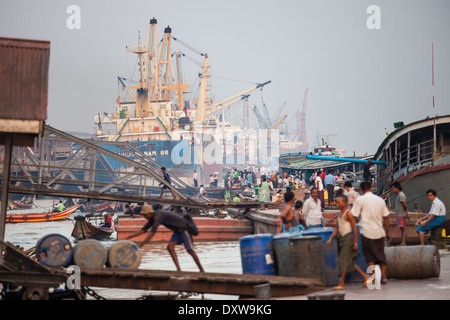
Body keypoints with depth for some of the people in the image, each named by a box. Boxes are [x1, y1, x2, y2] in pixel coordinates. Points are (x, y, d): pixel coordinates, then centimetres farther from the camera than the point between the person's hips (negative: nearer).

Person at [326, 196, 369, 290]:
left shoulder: (348, 214, -14)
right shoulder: (339, 214, 11)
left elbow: (355, 228, -14)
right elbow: (336, 228, 16)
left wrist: (355, 243, -14)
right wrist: (330, 238, 7)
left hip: (347, 238, -9)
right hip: (341, 239, 9)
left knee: (343, 260, -9)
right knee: (349, 262, 13)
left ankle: (342, 284, -6)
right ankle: (364, 275, 27)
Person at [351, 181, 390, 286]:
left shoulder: (360, 200, -4)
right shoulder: (380, 200, 10)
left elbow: (354, 216, -5)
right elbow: (386, 218, 12)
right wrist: (388, 232, 19)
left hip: (366, 232, -4)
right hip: (379, 232, 4)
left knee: (369, 257, 5)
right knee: (381, 255, 13)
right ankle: (383, 276, 9)